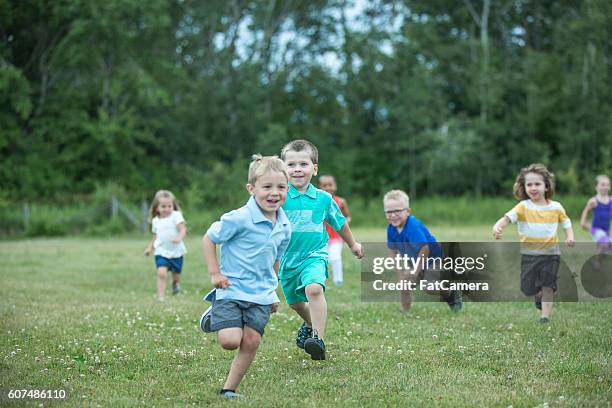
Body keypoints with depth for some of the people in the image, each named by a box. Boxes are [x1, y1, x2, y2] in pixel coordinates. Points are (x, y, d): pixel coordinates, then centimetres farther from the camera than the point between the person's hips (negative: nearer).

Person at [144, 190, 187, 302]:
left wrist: (179, 238, -36)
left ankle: (175, 284, 49)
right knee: (161, 273, -19)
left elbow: (183, 230, -17)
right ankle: (161, 296, -17)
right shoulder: (155, 220, 8)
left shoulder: (176, 216, -8)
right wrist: (149, 248, 14)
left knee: (176, 275, 12)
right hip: (161, 252, 2)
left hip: (176, 251, -2)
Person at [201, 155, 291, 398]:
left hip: (261, 296, 5)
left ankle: (229, 388, 12)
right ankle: (213, 319, 21)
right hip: (232, 290, -5)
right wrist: (215, 273, -10)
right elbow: (208, 239, -6)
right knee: (230, 341, -14)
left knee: (251, 342, -4)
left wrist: (272, 291, 22)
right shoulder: (239, 219, -16)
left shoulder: (284, 227, 3)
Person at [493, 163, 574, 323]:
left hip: (550, 253, 0)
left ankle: (545, 316, 8)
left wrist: (570, 236, -7)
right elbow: (508, 217, -23)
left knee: (547, 287, -2)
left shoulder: (556, 207, 0)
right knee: (528, 289, 6)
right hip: (529, 254, 0)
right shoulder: (523, 207, -8)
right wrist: (497, 226, -43)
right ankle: (539, 295, 40)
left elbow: (566, 223, 13)